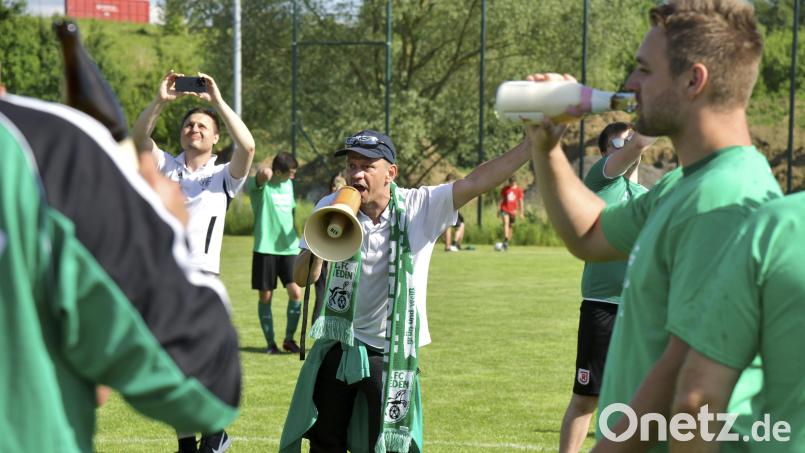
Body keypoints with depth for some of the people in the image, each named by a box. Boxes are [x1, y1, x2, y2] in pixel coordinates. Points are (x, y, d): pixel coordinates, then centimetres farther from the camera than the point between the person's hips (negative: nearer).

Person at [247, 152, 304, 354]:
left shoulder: (288, 185, 11)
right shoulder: (261, 186, -9)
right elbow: (259, 180, -34)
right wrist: (263, 174, -58)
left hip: (289, 248, 4)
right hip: (265, 248, -4)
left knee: (296, 292, -8)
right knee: (265, 296, 2)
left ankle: (289, 338, 9)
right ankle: (270, 343, 14)